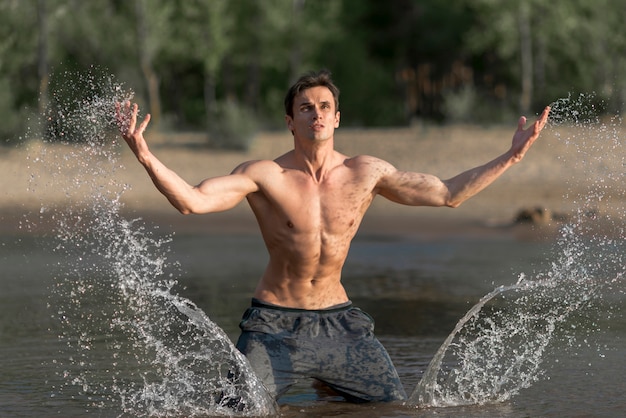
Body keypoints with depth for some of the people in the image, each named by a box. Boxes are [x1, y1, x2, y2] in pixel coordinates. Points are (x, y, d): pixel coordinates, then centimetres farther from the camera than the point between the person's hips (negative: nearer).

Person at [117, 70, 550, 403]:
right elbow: (193, 201, -23)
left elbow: (447, 194, 6)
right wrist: (146, 156, -38)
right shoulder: (264, 176, -11)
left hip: (339, 323, 3)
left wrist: (511, 157, 2)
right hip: (274, 326, -3)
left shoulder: (366, 173, -1)